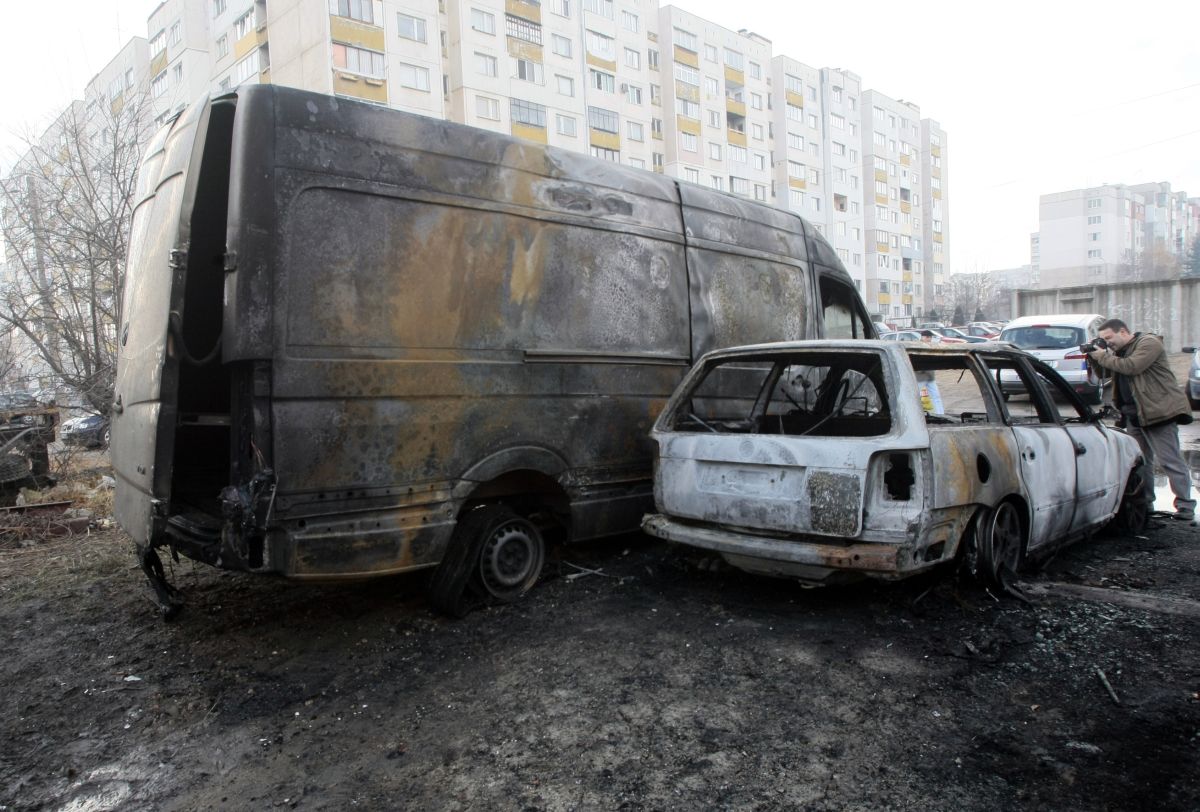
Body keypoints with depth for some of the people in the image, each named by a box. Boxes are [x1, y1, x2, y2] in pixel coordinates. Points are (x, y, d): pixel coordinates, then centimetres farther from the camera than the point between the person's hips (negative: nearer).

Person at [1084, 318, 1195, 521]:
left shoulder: (1149, 343, -10)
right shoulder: (1120, 350, 17)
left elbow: (1131, 367, -23)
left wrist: (1103, 357, -13)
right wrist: (1095, 356, 2)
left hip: (1158, 411, -9)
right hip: (1134, 414, 9)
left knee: (1170, 460, -7)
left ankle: (1185, 506, -3)